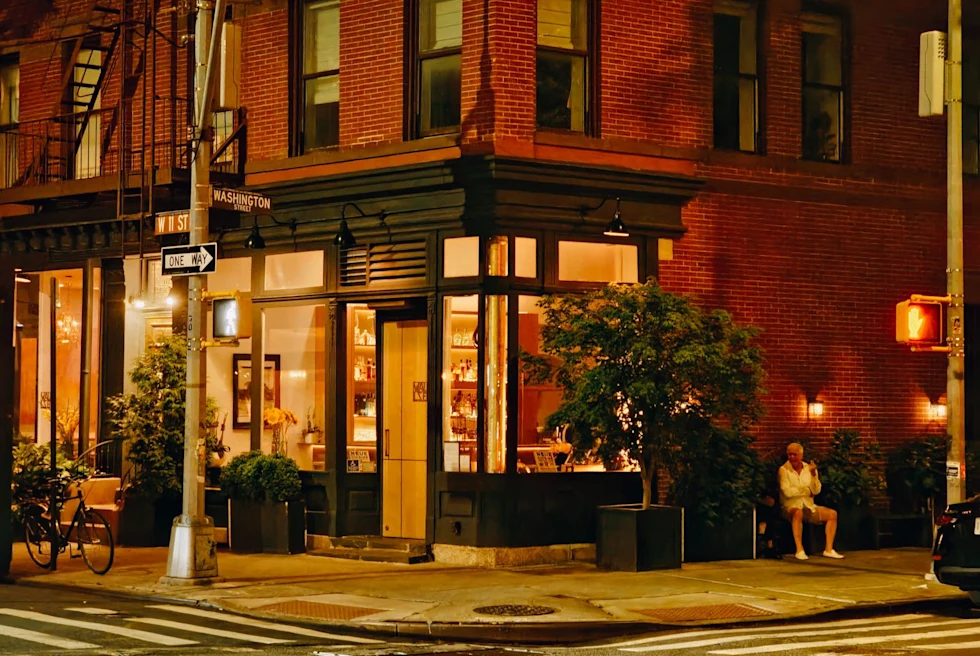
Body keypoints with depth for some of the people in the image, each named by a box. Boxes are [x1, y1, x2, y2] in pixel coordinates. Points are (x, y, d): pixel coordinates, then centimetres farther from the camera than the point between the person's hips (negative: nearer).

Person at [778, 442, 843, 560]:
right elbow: (787, 492, -16)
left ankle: (828, 549, -10)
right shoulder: (784, 470, -4)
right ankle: (799, 550, -37)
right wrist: (808, 491, -6)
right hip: (791, 506, -5)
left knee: (832, 514, -12)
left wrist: (813, 474, -16)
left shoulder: (809, 469, 9)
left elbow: (816, 491, -1)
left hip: (808, 506, 5)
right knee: (798, 513, -39)